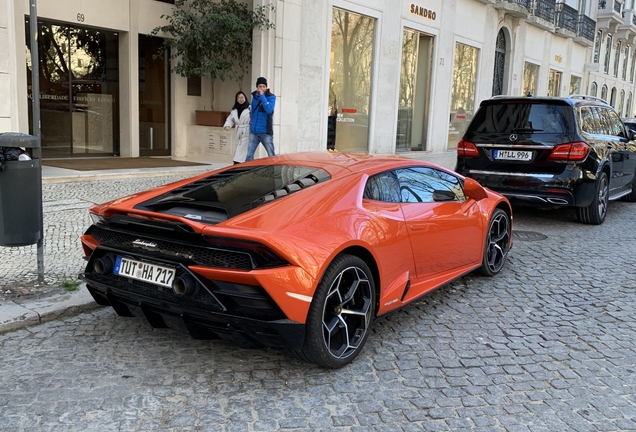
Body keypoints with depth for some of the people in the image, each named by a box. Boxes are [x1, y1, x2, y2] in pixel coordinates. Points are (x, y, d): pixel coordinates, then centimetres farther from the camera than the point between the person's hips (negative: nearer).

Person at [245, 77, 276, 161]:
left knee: (271, 156, 0)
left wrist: (262, 95, -19)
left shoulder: (271, 97, -5)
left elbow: (269, 110, -23)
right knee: (249, 155, 1)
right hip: (254, 132, 5)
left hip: (266, 132, -4)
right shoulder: (254, 96, 11)